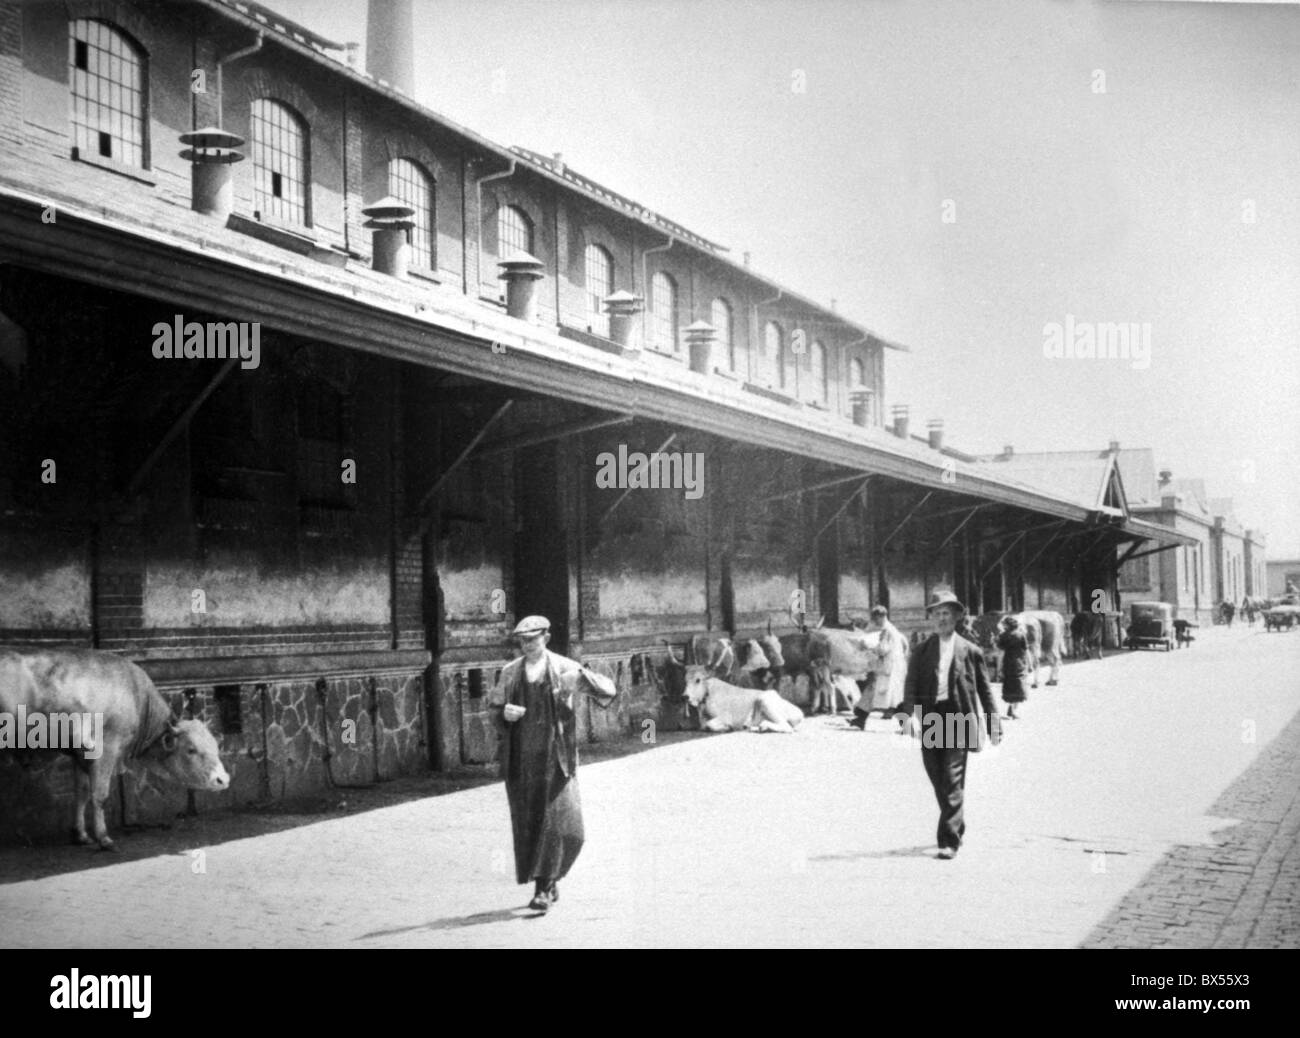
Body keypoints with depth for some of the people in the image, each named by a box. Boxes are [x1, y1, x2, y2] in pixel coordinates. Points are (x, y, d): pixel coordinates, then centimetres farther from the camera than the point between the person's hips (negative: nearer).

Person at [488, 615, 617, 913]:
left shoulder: (563, 667, 1)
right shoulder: (510, 672, 9)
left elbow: (608, 689, -4)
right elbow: (492, 708, 16)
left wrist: (580, 676, -23)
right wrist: (504, 712, -8)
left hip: (554, 756, -3)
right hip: (520, 757, 3)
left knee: (555, 820, -11)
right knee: (527, 822, 5)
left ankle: (543, 888, -5)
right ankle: (548, 882, 21)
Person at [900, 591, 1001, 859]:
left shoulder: (970, 651, 6)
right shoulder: (922, 651, 9)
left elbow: (984, 690, 11)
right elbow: (911, 685, 1)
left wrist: (994, 723, 9)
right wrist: (911, 714, -15)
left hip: (958, 719, -3)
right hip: (929, 720, 3)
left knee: (952, 781, -10)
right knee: (938, 780, 10)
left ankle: (949, 841, -10)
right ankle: (957, 827, 30)